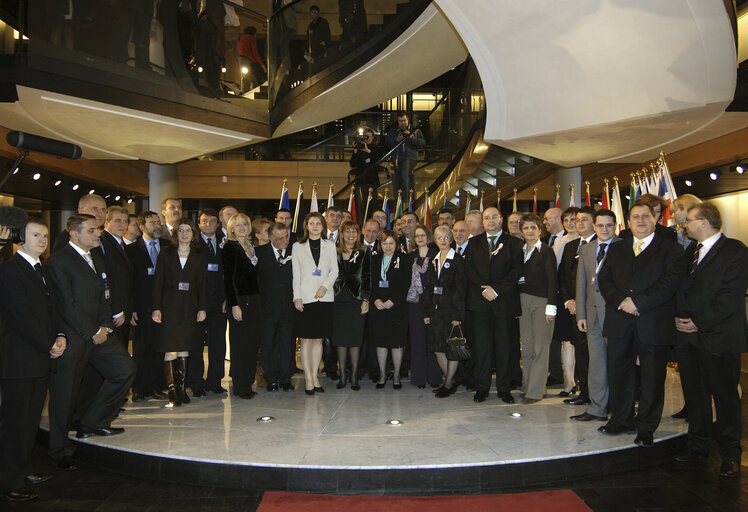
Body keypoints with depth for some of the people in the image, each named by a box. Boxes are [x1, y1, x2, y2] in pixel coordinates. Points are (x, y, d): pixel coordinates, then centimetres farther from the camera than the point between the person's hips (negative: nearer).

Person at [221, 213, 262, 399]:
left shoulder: (252, 247, 15)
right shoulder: (230, 247, -5)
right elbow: (228, 278, -11)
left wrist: (258, 301, 9)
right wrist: (234, 305, -16)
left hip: (254, 300, 7)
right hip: (239, 300, -7)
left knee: (253, 343, 8)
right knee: (240, 344, -1)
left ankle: (247, 382, 19)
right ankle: (241, 387, 8)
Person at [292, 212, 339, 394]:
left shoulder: (330, 245, 12)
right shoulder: (298, 246, 8)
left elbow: (334, 270, 7)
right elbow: (296, 274, 3)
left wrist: (325, 286, -10)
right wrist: (297, 296, -6)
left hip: (324, 297, 2)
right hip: (305, 297, -2)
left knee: (318, 339, 6)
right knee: (306, 339, -2)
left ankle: (315, 376, 13)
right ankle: (309, 379, 3)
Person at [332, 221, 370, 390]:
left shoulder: (364, 254, 5)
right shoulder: (335, 253, 8)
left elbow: (367, 278, 2)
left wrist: (365, 300, -5)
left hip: (356, 300, -1)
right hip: (338, 300, 2)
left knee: (355, 339, 0)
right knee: (340, 338, 4)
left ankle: (354, 375, 8)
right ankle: (342, 374, 15)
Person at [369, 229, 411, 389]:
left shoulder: (403, 259, 1)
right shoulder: (374, 259, 12)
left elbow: (406, 283, -6)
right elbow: (370, 282, 7)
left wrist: (392, 301, -13)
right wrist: (375, 299, -8)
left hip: (397, 306, -3)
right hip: (378, 306, 3)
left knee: (397, 342, 1)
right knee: (380, 341, 6)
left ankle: (396, 375, 13)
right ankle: (382, 374, 18)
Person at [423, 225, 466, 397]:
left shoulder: (458, 261, -5)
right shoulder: (433, 261, 13)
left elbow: (460, 290, -10)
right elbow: (428, 288, 13)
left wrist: (457, 315, -15)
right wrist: (427, 312, 7)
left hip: (451, 309, -6)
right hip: (436, 310, 6)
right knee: (437, 348, 7)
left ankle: (448, 384, 12)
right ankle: (451, 381, 21)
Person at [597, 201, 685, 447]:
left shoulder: (670, 248, 3)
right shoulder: (617, 249, 16)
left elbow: (672, 280, -10)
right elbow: (604, 279, 8)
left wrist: (638, 302, -16)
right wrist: (620, 302, -10)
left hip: (654, 323, -3)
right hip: (620, 322, 4)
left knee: (652, 377, 4)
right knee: (619, 372, 9)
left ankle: (646, 427, 18)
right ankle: (622, 420, 24)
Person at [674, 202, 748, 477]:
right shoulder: (690, 251, 15)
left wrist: (699, 322, -15)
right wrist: (680, 316, -1)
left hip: (720, 336, -6)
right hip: (691, 334, 6)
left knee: (725, 396, 4)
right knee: (695, 393, 12)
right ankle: (698, 445, 24)